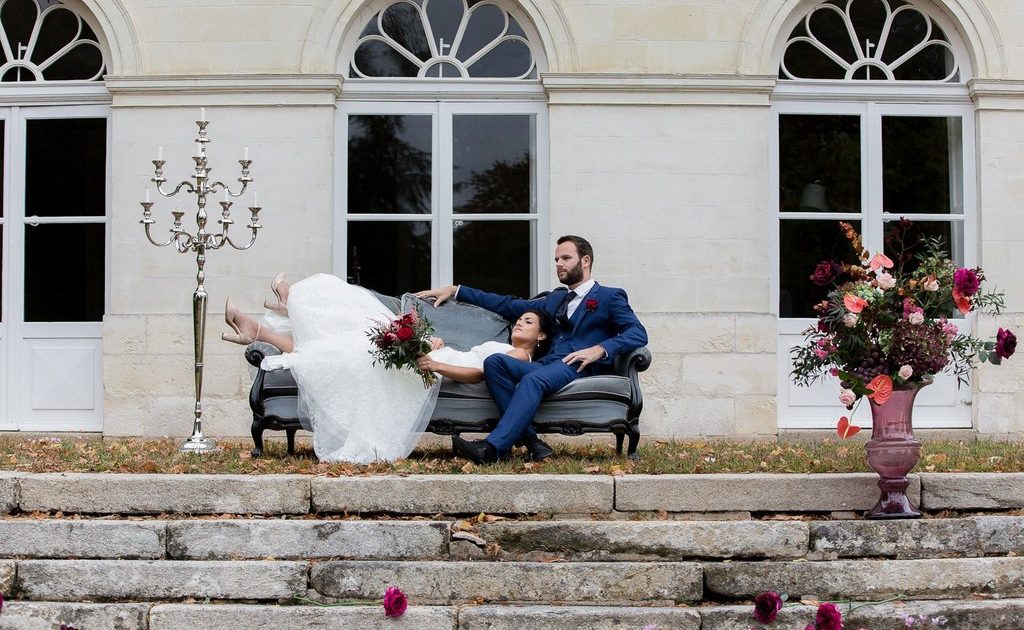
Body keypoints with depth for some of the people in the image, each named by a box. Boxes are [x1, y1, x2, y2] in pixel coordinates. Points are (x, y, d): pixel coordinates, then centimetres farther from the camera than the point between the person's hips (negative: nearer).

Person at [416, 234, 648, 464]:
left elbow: (638, 333, -3)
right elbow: (508, 305, 31)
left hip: (580, 367, -6)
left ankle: (492, 448, -45)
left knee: (533, 379, -36)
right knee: (494, 361, -21)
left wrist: (600, 349, -20)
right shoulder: (556, 299, 31)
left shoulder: (610, 297, 12)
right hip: (548, 364, 6)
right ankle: (529, 440, -28)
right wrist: (456, 291, 26)